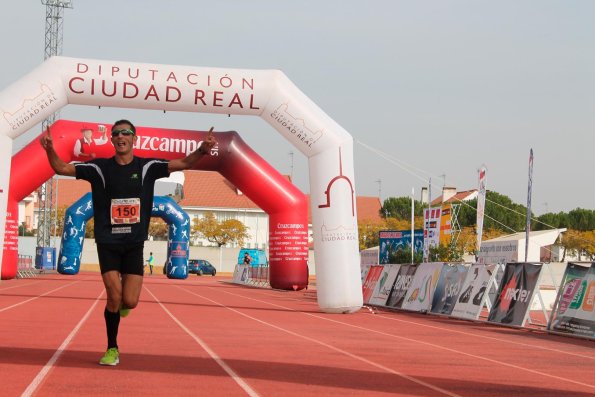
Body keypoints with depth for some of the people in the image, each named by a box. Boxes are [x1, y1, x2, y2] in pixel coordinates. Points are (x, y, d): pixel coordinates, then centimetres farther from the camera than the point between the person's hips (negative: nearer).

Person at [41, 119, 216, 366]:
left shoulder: (147, 167, 1)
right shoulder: (100, 168, -1)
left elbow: (185, 163, -4)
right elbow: (61, 168, -2)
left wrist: (202, 150, -23)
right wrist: (49, 149, -22)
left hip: (134, 244, 1)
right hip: (108, 242, -1)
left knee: (130, 302, -5)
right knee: (114, 297, -9)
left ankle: (122, 302, 35)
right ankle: (112, 349, 11)